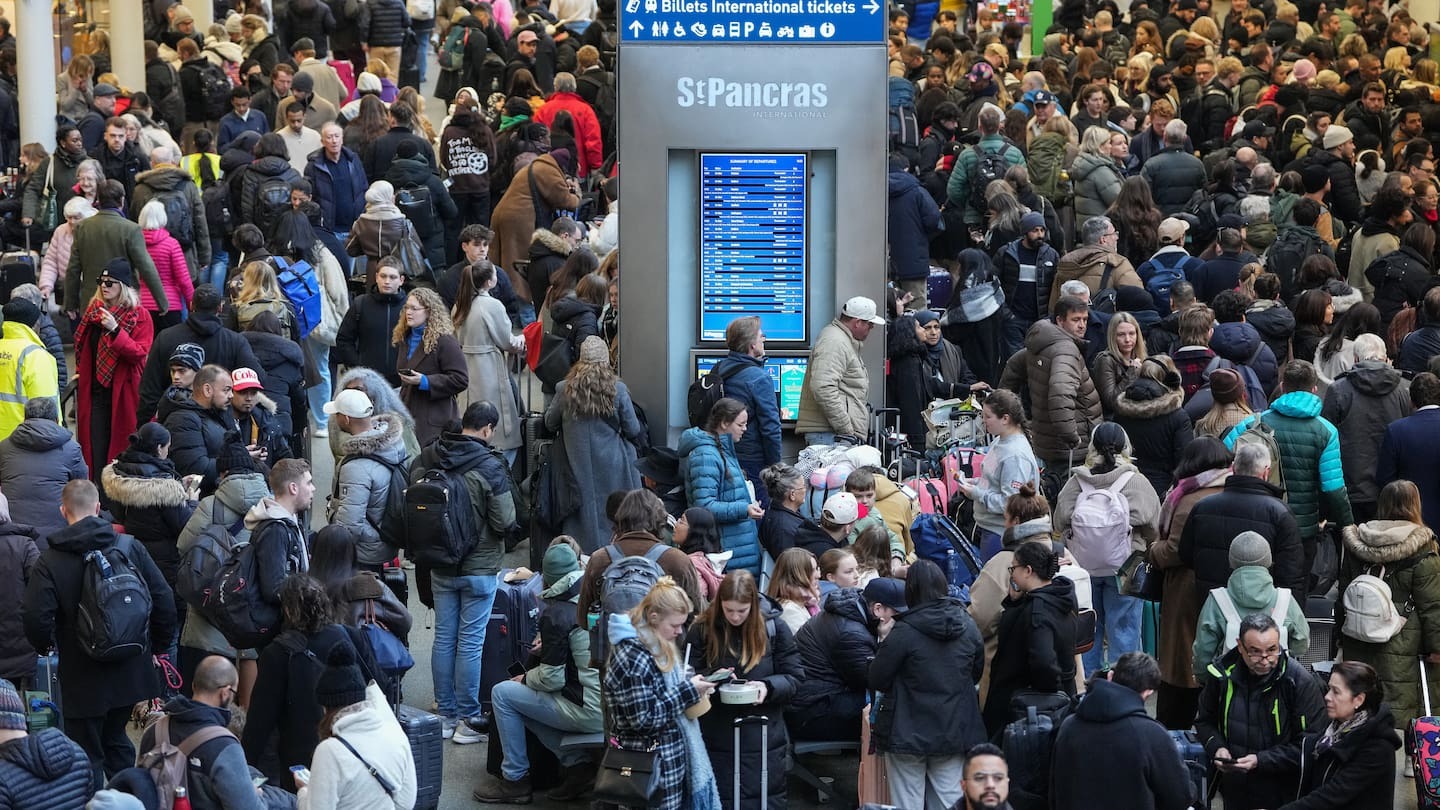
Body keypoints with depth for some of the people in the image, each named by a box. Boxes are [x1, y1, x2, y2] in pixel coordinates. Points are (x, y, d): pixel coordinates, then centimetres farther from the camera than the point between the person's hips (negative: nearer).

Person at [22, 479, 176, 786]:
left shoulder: (49, 561, -13)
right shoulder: (129, 546, -4)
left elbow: (37, 621, -17)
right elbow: (163, 598, -3)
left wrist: (46, 645, 6)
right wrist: (160, 644, 12)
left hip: (84, 676, -4)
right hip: (131, 669, 4)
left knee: (87, 753, 7)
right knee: (116, 739, 24)